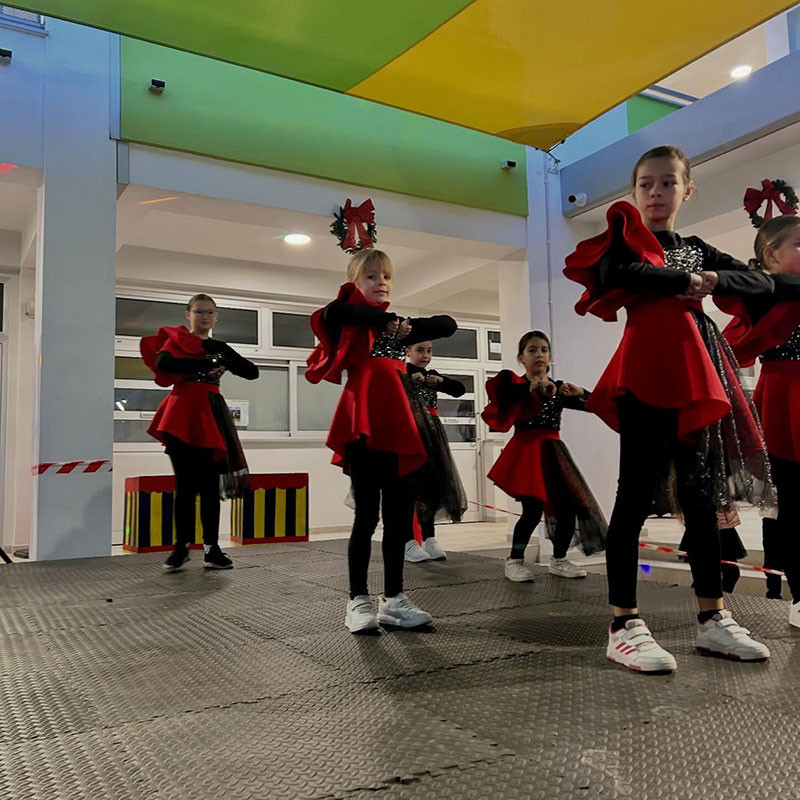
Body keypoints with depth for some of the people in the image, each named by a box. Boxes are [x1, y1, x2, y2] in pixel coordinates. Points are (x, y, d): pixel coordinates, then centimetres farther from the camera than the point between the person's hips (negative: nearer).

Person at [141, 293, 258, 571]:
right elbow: (162, 363, -17)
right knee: (185, 484, -1)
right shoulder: (176, 339, 6)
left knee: (210, 485, 2)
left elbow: (252, 372, 7)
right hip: (182, 416, -3)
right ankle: (182, 546, 10)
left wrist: (224, 355, -6)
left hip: (210, 416, 4)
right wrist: (204, 363, -19)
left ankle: (211, 547, 7)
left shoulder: (218, 348, 17)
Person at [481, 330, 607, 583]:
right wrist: (536, 387, -27)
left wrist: (579, 392, -10)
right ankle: (514, 561, 6)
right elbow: (498, 390, -24)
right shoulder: (516, 385, 0)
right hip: (527, 451, -5)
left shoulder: (559, 388, 13)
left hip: (553, 451, 6)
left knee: (569, 506, 4)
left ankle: (559, 560, 22)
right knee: (533, 510, -13)